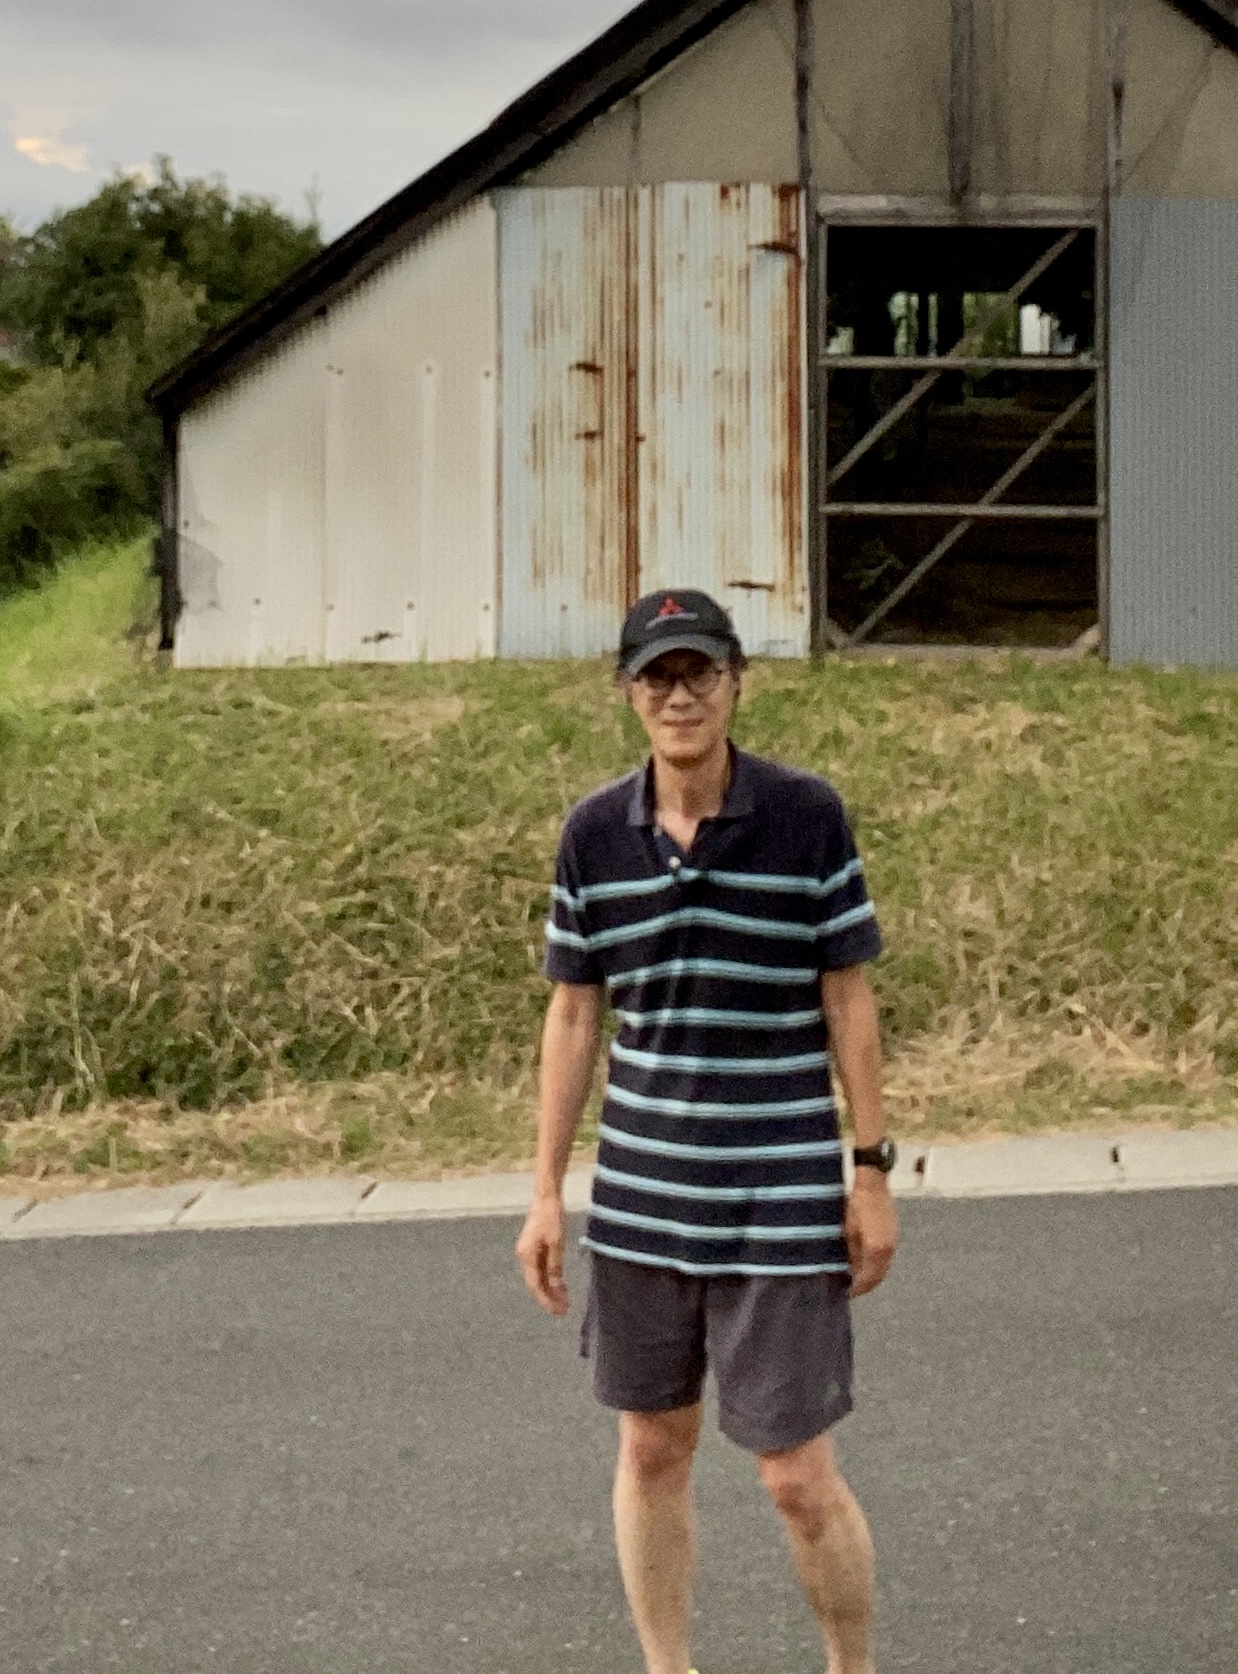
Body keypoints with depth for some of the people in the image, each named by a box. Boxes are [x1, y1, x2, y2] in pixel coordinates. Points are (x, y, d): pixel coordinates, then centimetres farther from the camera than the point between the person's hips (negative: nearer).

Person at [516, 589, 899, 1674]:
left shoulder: (808, 814, -7)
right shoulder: (593, 833, 0)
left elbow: (849, 999, -2)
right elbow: (572, 1016, 6)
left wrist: (873, 1175, -2)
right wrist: (547, 1194, 5)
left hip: (781, 1196, -3)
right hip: (642, 1193, 3)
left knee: (800, 1476, -1)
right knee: (652, 1448, 14)